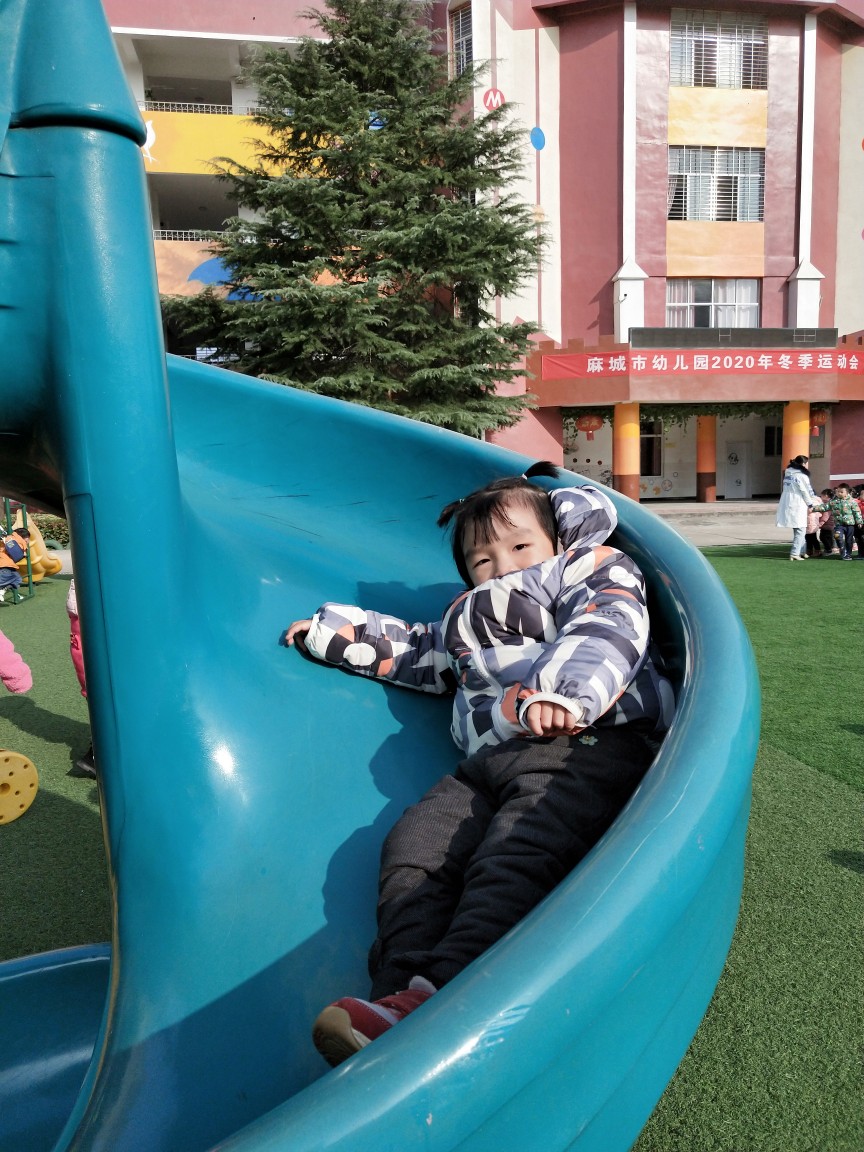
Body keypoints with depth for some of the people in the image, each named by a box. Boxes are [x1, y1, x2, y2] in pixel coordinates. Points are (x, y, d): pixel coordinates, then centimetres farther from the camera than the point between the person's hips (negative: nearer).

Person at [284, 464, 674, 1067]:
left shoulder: (591, 575, 19)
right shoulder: (469, 618, 37)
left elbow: (604, 632, -3)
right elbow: (414, 649, 49)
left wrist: (563, 694, -23)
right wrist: (329, 632, 49)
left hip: (584, 746, -6)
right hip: (488, 764, 7)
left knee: (513, 859, -32)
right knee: (412, 847, -20)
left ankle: (437, 995, -48)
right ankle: (402, 991, -35)